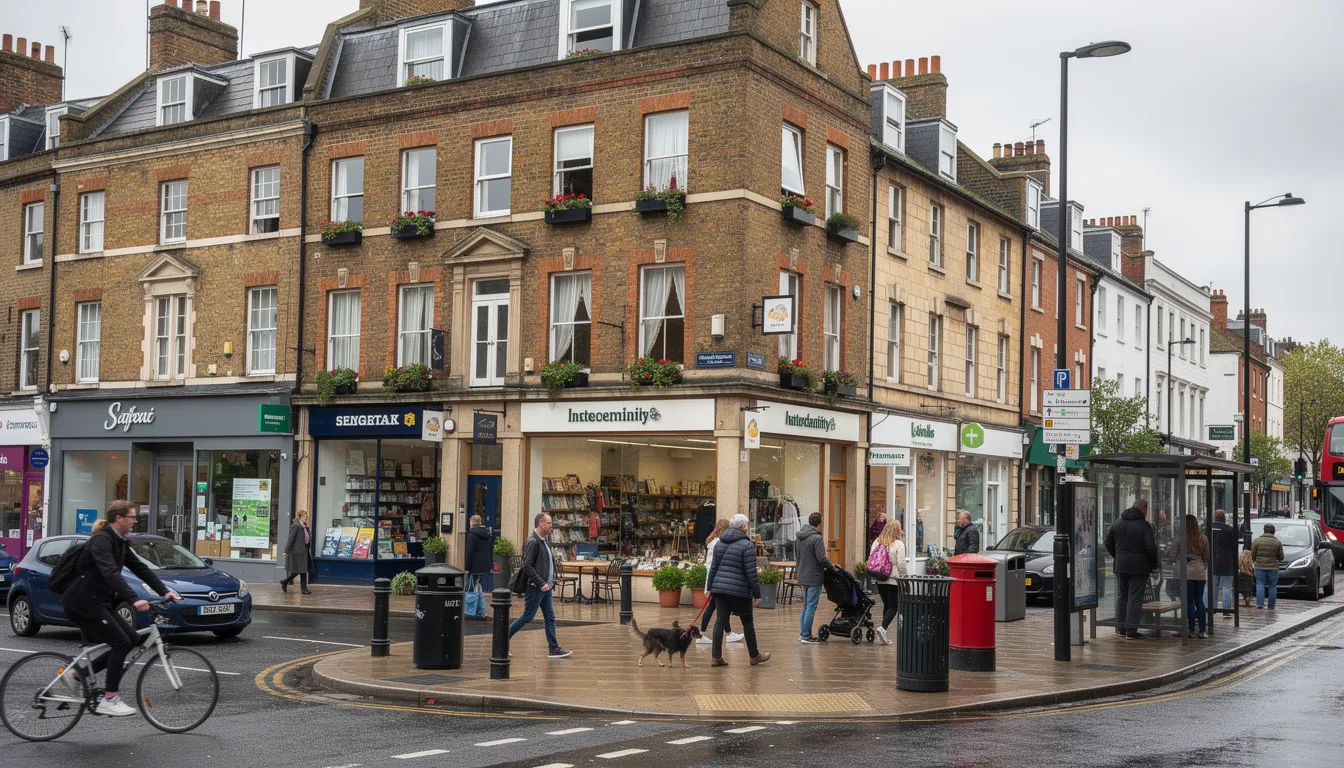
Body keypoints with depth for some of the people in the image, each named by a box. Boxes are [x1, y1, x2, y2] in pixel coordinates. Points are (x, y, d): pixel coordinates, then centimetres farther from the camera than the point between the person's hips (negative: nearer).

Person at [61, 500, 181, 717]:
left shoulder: (119, 542, 12)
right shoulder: (101, 540, -19)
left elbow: (140, 568, 11)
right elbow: (110, 573, -33)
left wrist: (165, 591, 1)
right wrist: (134, 600, -43)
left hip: (97, 603, 10)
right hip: (83, 604, -10)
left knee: (132, 640, 4)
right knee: (122, 642, -14)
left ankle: (77, 674, 12)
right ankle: (109, 700, -9)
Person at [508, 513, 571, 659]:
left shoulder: (545, 540, 14)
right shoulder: (532, 541, -16)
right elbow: (527, 566, -21)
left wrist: (551, 580, 13)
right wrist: (541, 583, -22)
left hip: (545, 587, 9)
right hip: (535, 587, -9)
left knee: (550, 617, 7)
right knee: (527, 617, -3)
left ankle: (554, 649, 9)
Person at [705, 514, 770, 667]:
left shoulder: (720, 543, 9)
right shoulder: (747, 545, -10)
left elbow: (714, 567, 13)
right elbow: (751, 572, -12)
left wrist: (709, 587, 21)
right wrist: (757, 594, -6)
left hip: (719, 587, 5)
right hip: (739, 590, -5)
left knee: (721, 620, 7)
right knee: (747, 622, 9)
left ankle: (716, 657, 3)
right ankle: (754, 656, 21)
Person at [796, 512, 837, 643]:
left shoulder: (800, 538, 11)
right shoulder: (816, 538, -17)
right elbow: (822, 558, -22)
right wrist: (832, 567, -5)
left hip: (803, 577, 9)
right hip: (814, 577, -9)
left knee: (806, 606, 16)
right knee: (811, 607, -3)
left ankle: (803, 633, 19)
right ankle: (806, 635, -1)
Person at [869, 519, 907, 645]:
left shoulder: (877, 542, 6)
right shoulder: (898, 544, -9)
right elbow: (901, 564, -11)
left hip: (879, 580, 5)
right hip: (894, 579, -5)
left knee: (886, 605, 16)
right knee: (893, 606, 1)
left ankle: (883, 634, 13)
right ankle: (883, 628, -18)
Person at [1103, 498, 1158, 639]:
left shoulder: (1117, 523, 8)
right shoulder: (1144, 525, -10)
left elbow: (1108, 544, 13)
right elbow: (1150, 548, -14)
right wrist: (1153, 565, -2)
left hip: (1120, 566, 5)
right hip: (1138, 567, -5)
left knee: (1122, 596, 15)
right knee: (1135, 598, -3)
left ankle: (1121, 627, 18)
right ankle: (1131, 630, -5)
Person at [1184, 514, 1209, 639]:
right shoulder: (1203, 538, 5)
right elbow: (1207, 557, 12)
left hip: (1186, 572, -3)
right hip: (1200, 573, 4)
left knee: (1189, 602, 2)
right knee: (1199, 601, 10)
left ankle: (1191, 631, 2)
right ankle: (1202, 631, 8)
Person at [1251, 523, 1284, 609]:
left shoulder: (1257, 541, -1)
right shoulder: (1278, 542, 0)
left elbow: (1252, 556, 2)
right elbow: (1281, 558, 5)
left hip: (1260, 567, 0)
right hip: (1273, 567, 0)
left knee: (1260, 585, 1)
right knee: (1272, 587, 7)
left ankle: (1260, 604, -11)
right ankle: (1271, 606, 9)